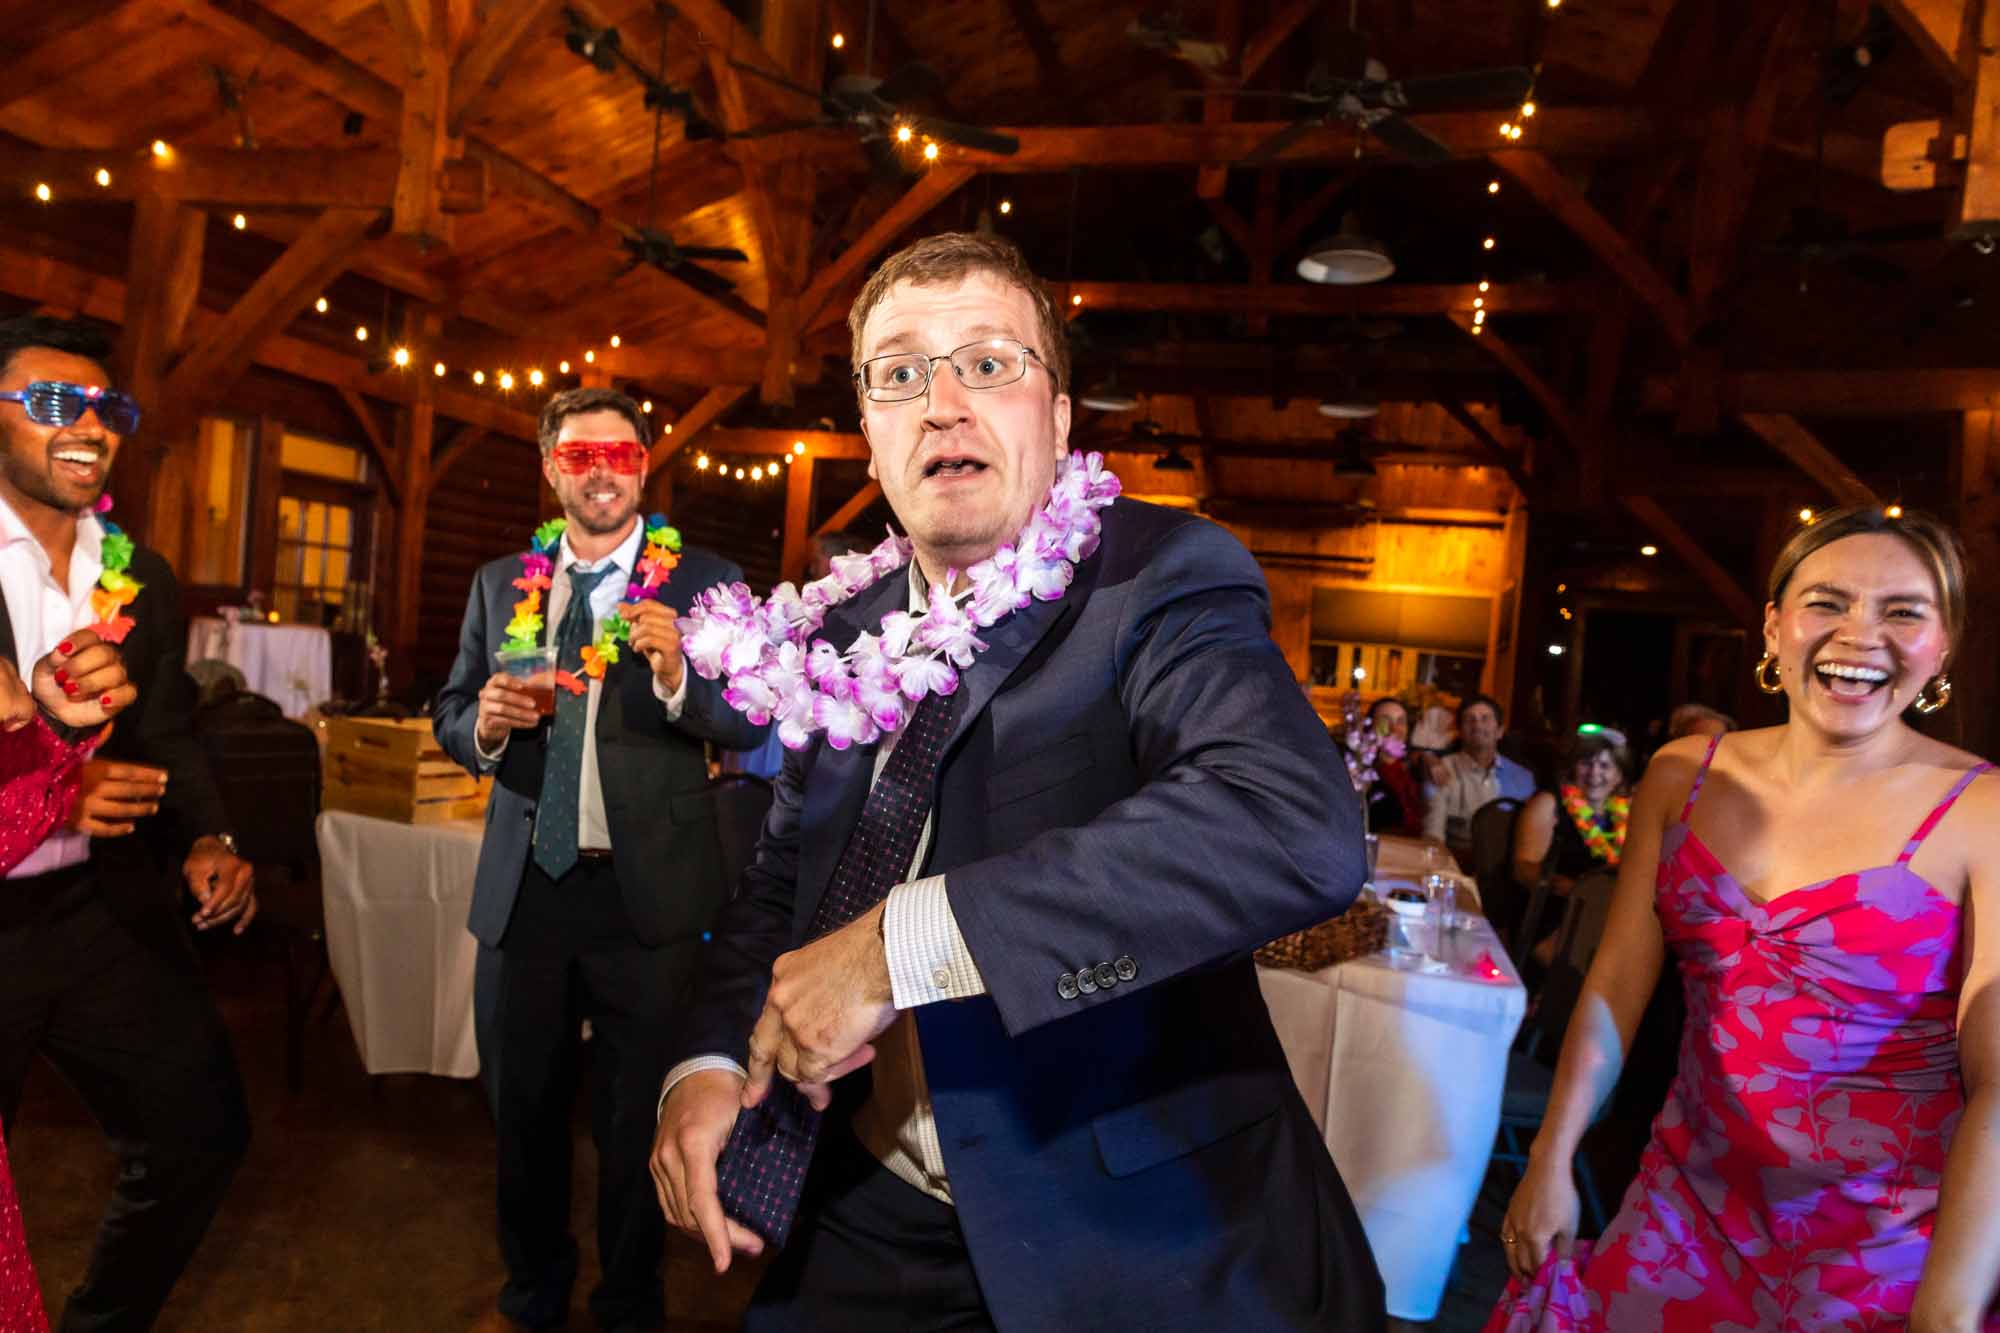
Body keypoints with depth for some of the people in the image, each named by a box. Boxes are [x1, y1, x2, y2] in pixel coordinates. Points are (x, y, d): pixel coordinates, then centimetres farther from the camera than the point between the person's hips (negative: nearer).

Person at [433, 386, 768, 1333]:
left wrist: (677, 678, -28)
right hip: (524, 887, 4)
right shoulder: (501, 585, 8)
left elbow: (752, 727, -10)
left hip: (647, 892, -3)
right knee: (523, 1108, 20)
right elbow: (450, 716, 11)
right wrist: (486, 722, -11)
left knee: (637, 1121, 12)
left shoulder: (704, 582, -4)